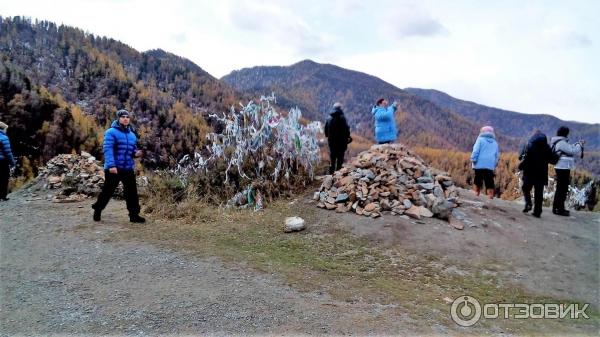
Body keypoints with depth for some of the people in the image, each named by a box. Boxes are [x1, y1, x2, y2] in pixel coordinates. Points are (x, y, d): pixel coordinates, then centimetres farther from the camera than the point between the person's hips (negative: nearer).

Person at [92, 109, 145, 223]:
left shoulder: (132, 134, 13)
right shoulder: (111, 132, -7)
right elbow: (107, 149, -16)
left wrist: (136, 153, -1)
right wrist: (111, 165, -26)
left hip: (128, 168, 5)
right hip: (114, 168, -5)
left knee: (132, 192, 2)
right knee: (108, 191, 6)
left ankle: (134, 214, 7)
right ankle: (97, 210, 27)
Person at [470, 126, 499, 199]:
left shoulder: (480, 139, 3)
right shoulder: (495, 143, 17)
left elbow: (476, 150, -9)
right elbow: (497, 155, 18)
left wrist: (473, 159, -7)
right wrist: (494, 165, 23)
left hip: (480, 164, -3)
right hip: (490, 166, 3)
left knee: (478, 181, 8)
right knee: (489, 182, 0)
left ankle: (477, 194, 13)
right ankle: (491, 196, -6)